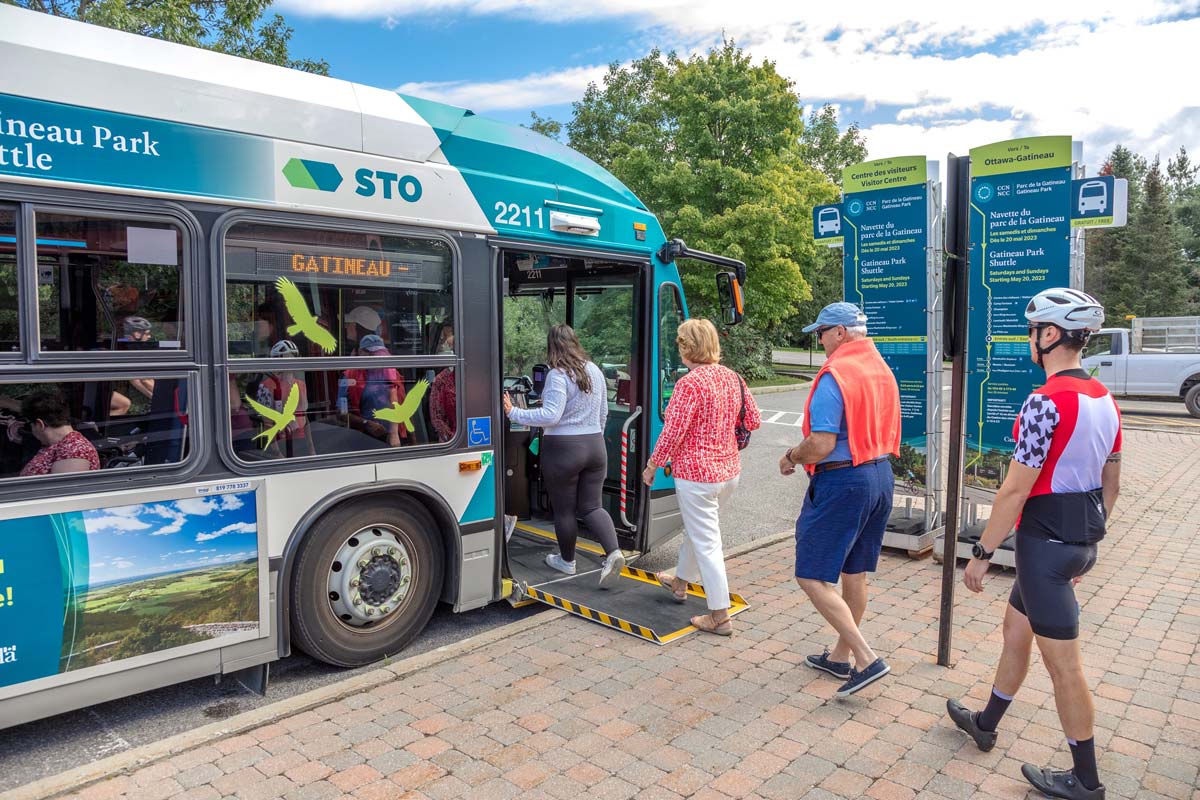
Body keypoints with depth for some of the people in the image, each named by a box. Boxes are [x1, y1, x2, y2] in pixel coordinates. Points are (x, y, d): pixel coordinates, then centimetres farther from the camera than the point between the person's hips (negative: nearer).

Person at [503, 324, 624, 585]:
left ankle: (567, 561, 26)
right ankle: (614, 552, -7)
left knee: (564, 509, 10)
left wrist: (514, 414, -17)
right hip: (595, 446, 6)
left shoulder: (558, 375, -16)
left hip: (562, 449, -6)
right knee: (591, 506, 11)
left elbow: (550, 415, -23)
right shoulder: (595, 371, 7)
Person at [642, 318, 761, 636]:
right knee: (695, 527, 26)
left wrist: (651, 466, -7)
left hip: (696, 475, -8)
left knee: (706, 542, 1)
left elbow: (672, 433, -20)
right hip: (729, 470, 8)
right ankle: (681, 582, 47)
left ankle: (720, 617, 8)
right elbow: (754, 420, 10)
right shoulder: (733, 377, 3)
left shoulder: (689, 383, -20)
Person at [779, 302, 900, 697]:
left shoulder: (834, 376, -17)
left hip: (841, 483, -9)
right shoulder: (883, 371, 11)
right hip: (880, 476, 9)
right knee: (854, 573, 17)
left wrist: (791, 456, -3)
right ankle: (840, 656, 30)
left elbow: (822, 445, -23)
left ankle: (867, 659, -3)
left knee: (812, 577, -1)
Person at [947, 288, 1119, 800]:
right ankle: (986, 723, 40)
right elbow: (1111, 484, 15)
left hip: (1044, 541, -9)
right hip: (1082, 539, 10)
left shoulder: (1046, 402, -22)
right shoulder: (1105, 399, 7)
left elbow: (1015, 491, -22)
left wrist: (981, 554, -13)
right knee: (1016, 628, 23)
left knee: (1062, 662, 4)